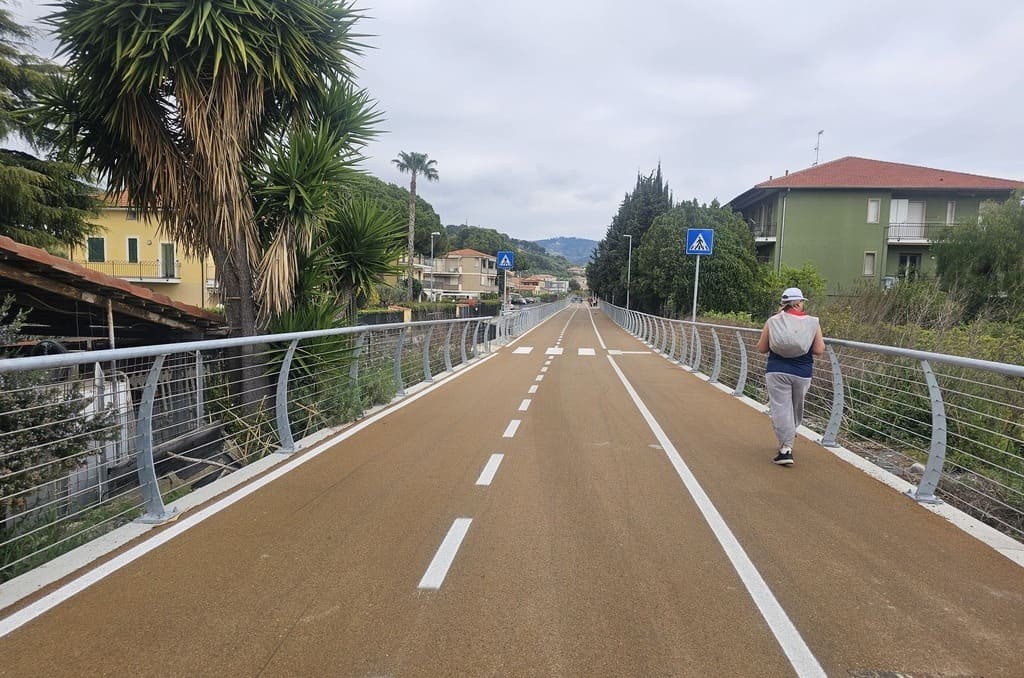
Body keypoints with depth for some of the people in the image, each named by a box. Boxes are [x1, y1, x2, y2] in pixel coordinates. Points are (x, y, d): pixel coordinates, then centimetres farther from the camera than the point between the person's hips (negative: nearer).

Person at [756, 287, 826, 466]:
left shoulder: (773, 321, -1)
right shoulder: (812, 322, -1)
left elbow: (761, 348, 2)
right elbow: (819, 350, -4)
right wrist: (803, 346, 14)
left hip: (777, 372, -1)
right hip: (802, 373, 2)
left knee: (780, 408, -1)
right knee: (796, 409, 18)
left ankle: (786, 448, -11)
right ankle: (787, 441, 33)